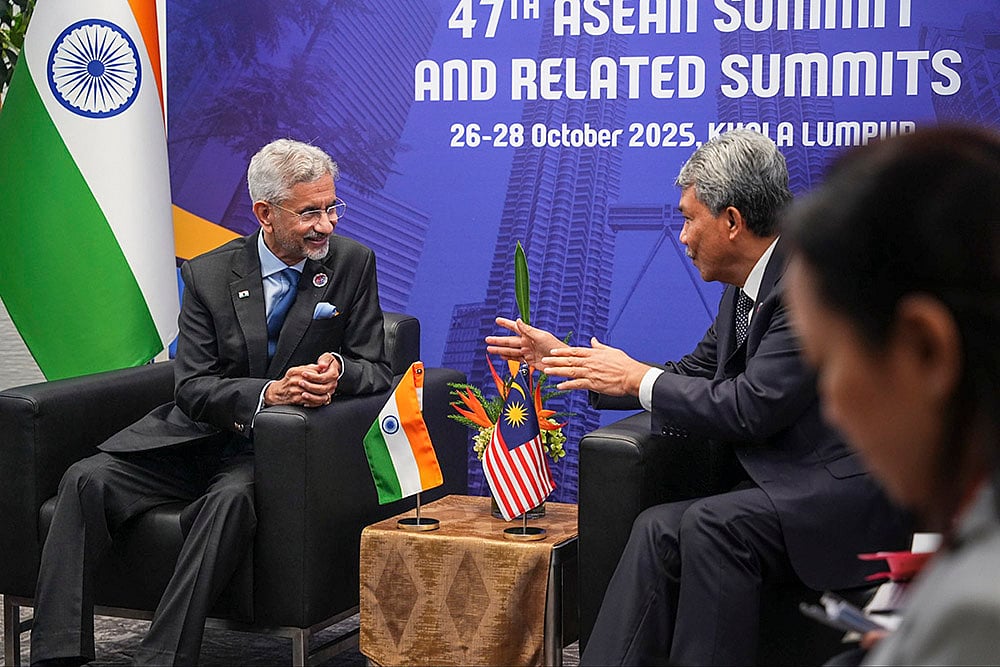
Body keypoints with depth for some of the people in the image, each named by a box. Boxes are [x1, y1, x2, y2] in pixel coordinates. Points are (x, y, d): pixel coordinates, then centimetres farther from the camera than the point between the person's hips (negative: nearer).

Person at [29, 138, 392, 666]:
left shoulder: (353, 263, 2)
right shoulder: (209, 274, 2)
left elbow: (376, 369, 3)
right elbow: (192, 387, -6)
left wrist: (338, 368, -21)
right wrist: (267, 393, -24)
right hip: (196, 438, 2)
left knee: (230, 499, -36)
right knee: (87, 479, -20)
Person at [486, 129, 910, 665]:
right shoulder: (746, 289, 12)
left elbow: (752, 407, -22)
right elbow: (691, 375, 22)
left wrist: (637, 379, -9)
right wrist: (562, 357, 18)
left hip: (847, 497, -8)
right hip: (780, 488, 8)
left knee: (710, 524, -28)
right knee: (658, 529, -14)